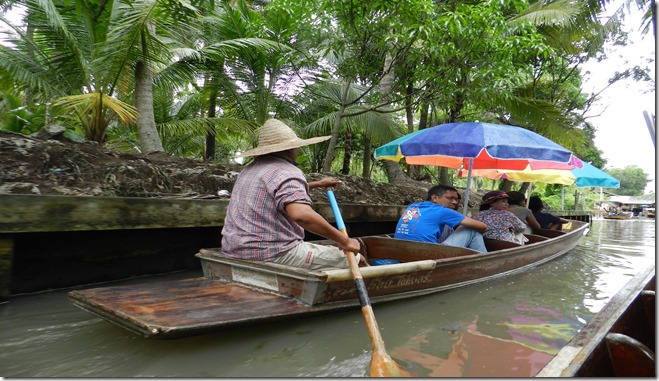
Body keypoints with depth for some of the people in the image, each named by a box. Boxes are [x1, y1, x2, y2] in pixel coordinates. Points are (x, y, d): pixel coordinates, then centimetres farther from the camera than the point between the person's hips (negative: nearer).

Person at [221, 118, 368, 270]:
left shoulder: (251, 169, 15)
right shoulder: (287, 173, -15)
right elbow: (302, 215, -33)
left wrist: (318, 184, 40)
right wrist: (344, 241, -24)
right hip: (273, 256, -10)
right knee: (355, 259, -4)